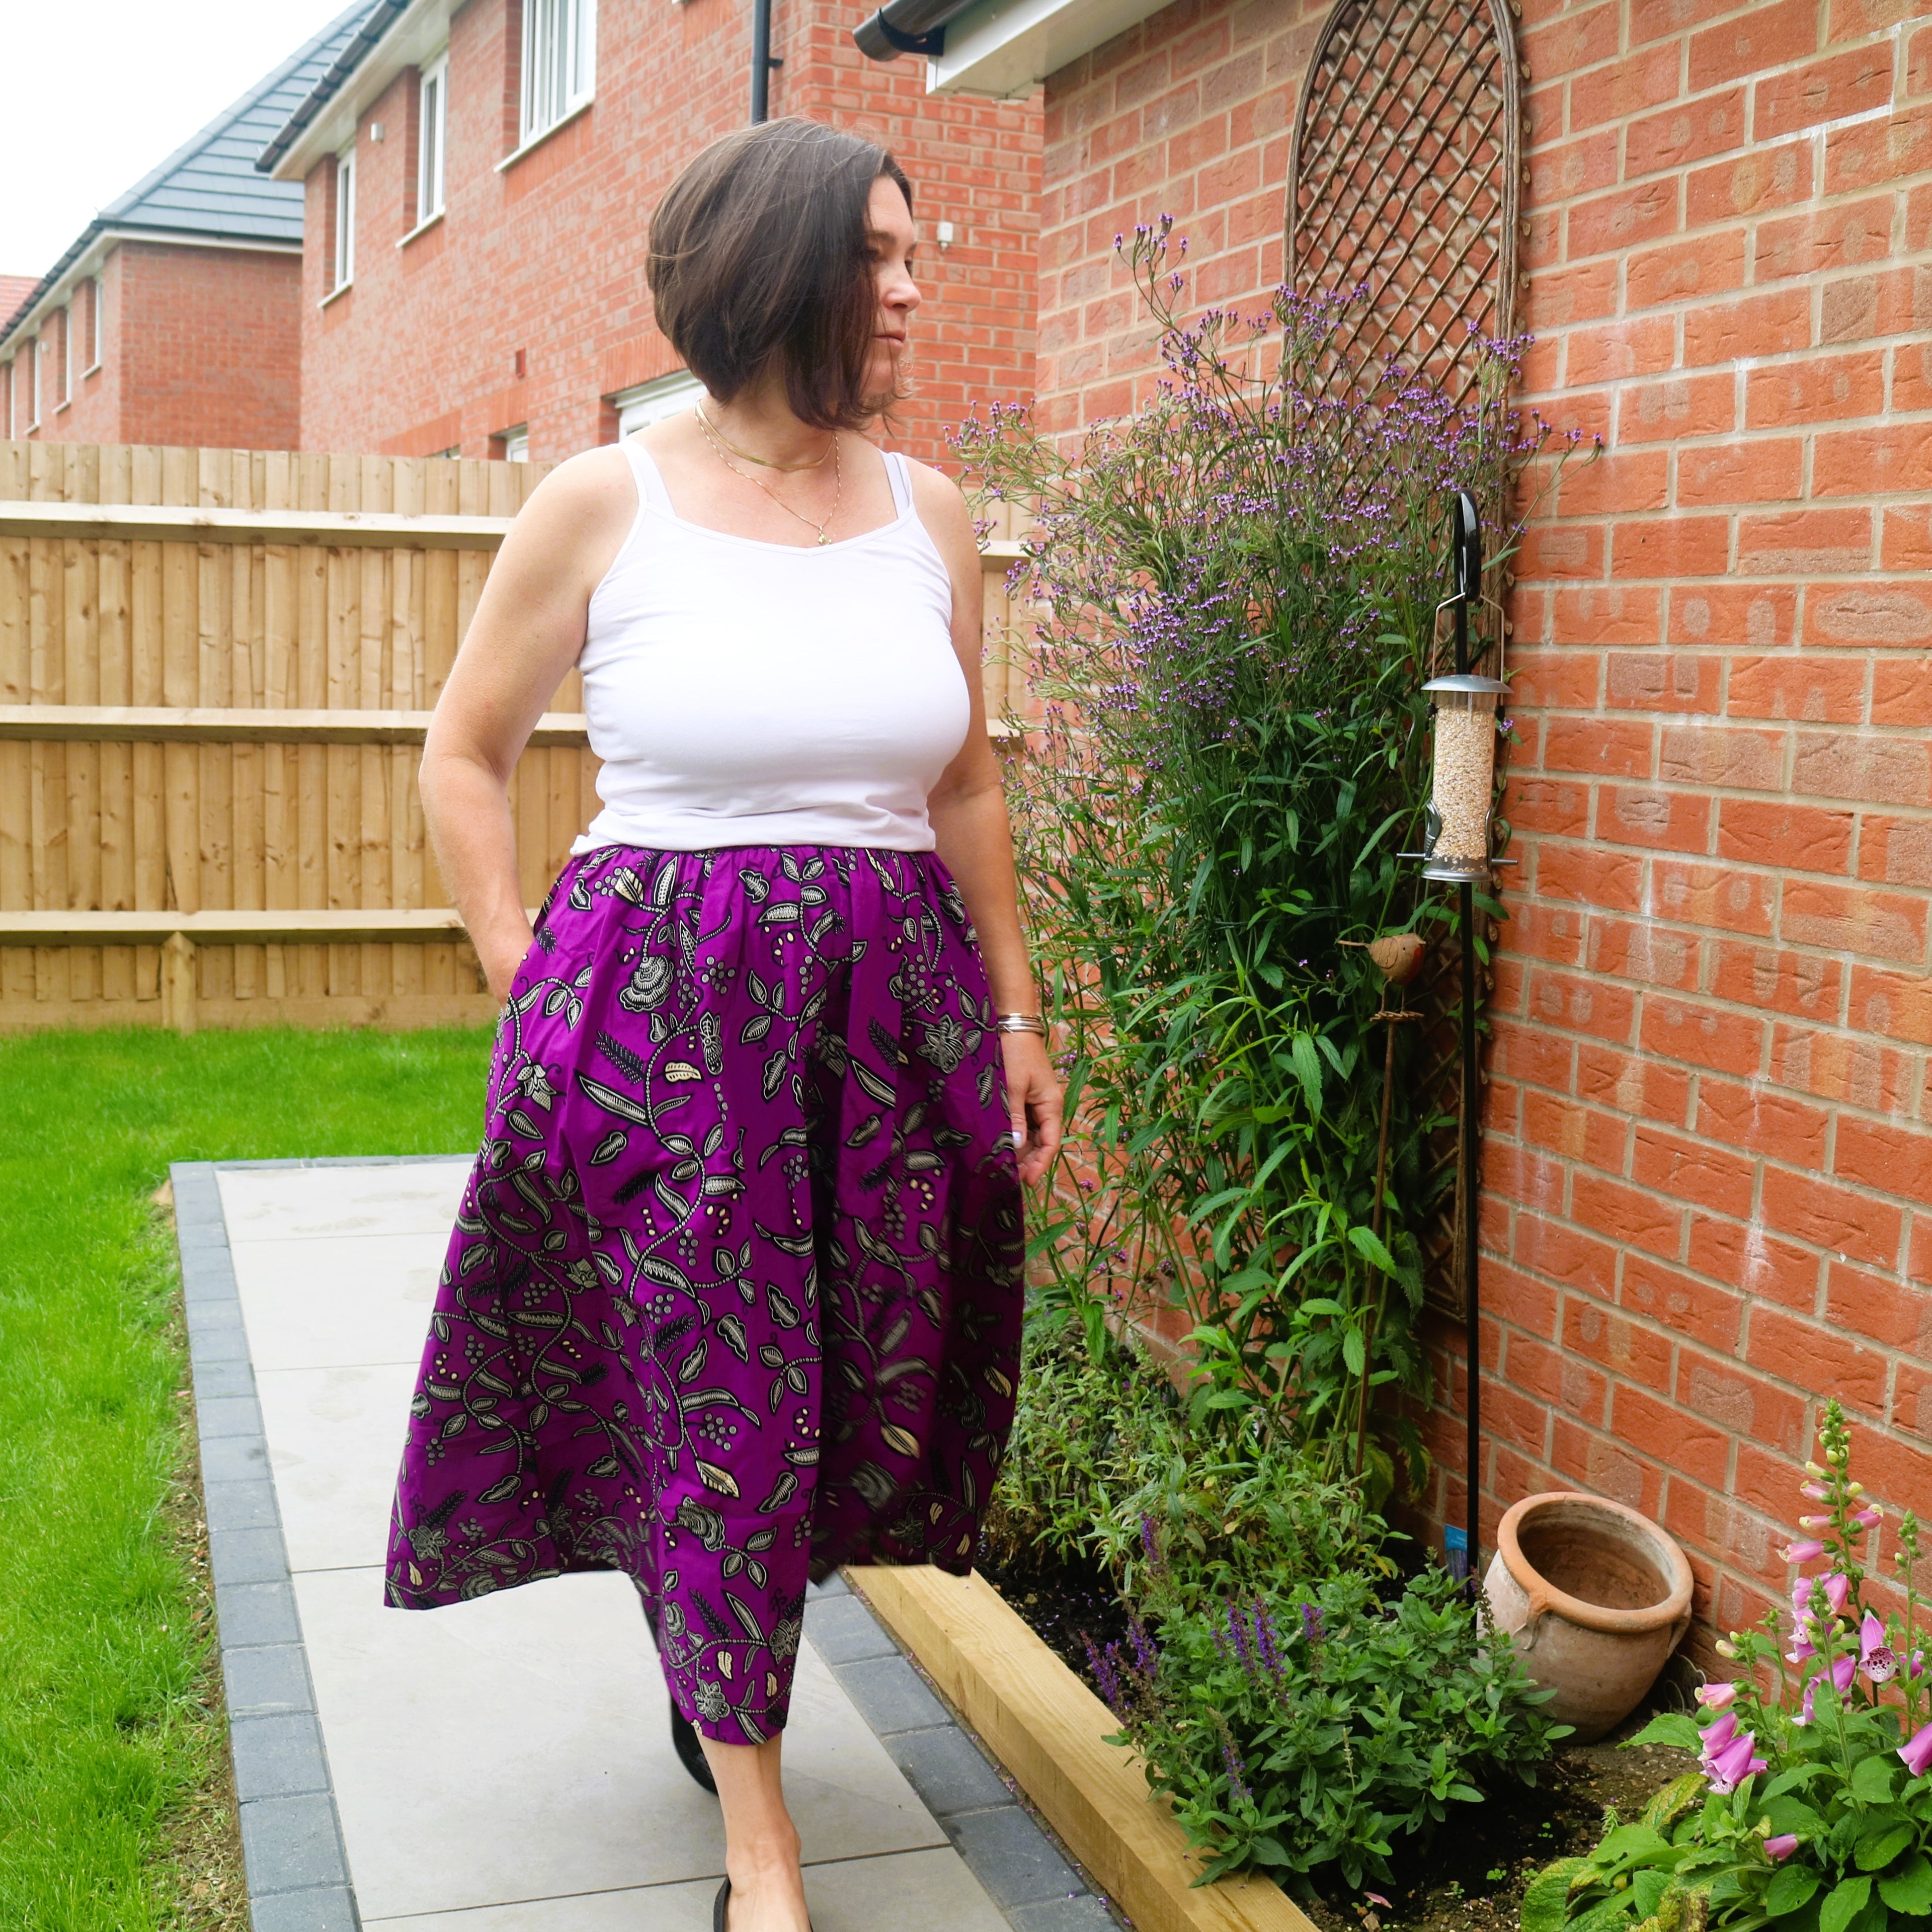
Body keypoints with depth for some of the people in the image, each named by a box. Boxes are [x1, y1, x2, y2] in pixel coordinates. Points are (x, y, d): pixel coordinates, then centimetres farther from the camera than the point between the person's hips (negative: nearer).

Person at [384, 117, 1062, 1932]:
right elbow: (465, 758, 4)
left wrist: (1014, 1013, 13)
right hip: (664, 1011, -4)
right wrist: (531, 989, -3)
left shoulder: (928, 512, 6)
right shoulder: (601, 505, -5)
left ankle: (716, 1658, 41)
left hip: (889, 1001, 4)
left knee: (855, 1391, 11)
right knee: (715, 1395, 2)